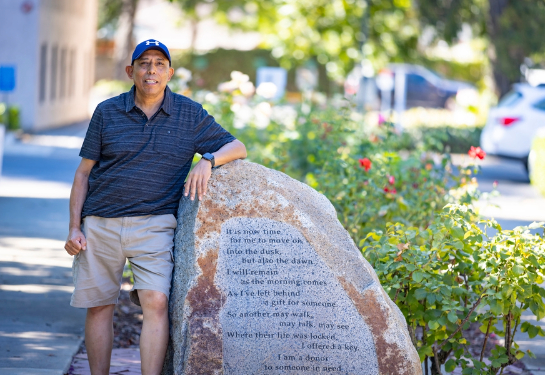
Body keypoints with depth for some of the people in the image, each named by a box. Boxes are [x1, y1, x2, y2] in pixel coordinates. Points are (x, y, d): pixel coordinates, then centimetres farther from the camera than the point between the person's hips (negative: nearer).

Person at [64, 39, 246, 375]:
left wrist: (208, 160, -15)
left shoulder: (189, 114, 6)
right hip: (100, 224, 1)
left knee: (156, 302, -17)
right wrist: (74, 228, 1)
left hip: (154, 225, -1)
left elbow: (237, 148, 7)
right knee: (99, 306, 4)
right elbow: (84, 173, 8)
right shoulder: (107, 112, 6)